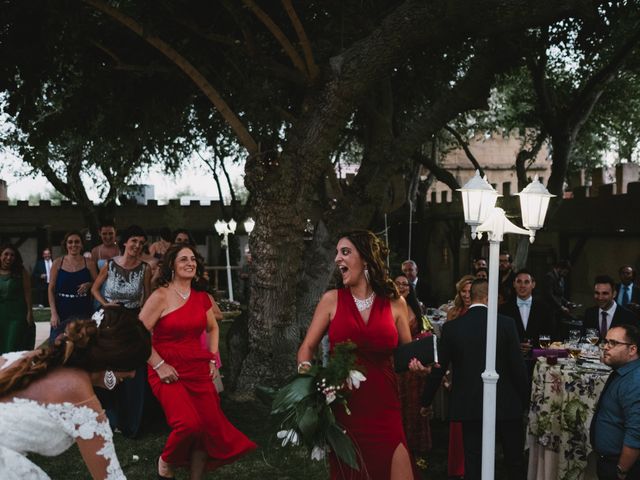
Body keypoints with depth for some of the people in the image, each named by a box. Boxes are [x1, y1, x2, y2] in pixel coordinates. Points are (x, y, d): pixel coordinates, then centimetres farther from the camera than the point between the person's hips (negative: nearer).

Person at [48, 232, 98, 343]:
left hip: (83, 312, 0)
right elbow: (51, 289, 4)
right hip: (61, 312, 0)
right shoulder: (58, 263, 4)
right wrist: (53, 313, -5)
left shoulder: (88, 263, 4)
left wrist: (88, 285, -11)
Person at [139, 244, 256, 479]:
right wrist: (159, 365, -15)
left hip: (198, 369, 6)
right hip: (169, 372, -6)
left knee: (211, 426, -1)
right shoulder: (160, 296, -9)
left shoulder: (202, 297, 9)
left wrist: (213, 360, 15)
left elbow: (213, 328, 25)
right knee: (189, 423, -24)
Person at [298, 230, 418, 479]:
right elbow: (307, 347, 1)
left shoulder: (395, 302, 3)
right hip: (342, 404, 0)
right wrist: (306, 371, -19)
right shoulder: (331, 300, 1)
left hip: (384, 405, 0)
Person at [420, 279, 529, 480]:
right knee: (515, 463, 16)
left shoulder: (452, 327, -5)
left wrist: (426, 400, 11)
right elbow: (518, 366, -8)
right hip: (506, 404, -1)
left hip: (469, 405, 1)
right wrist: (525, 399, 4)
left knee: (473, 463, 8)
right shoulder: (506, 324, -10)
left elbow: (438, 368, -1)